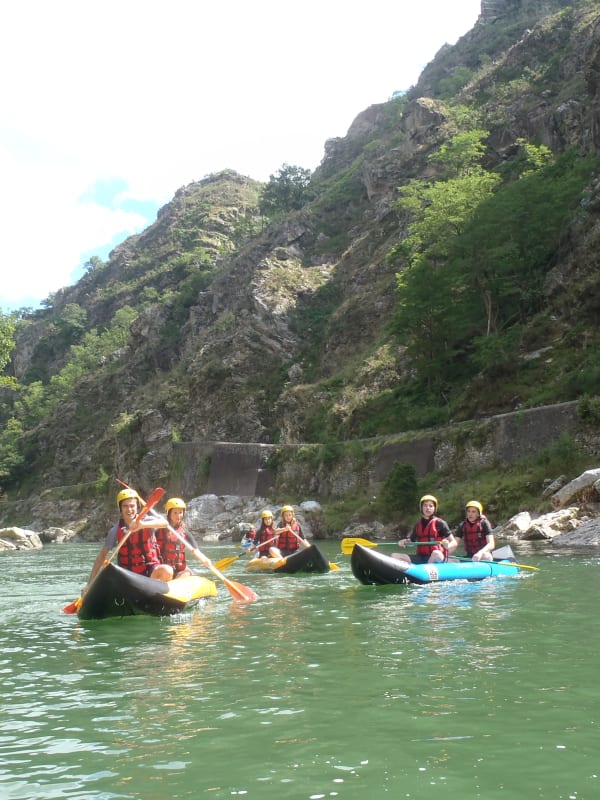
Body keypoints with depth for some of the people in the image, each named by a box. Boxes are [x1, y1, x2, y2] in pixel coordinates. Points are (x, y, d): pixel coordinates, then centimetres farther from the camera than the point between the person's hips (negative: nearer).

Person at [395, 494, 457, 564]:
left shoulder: (440, 523, 0)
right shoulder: (418, 525, 15)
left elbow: (454, 543, -3)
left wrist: (448, 546, -26)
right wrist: (403, 543, -4)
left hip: (438, 558, -5)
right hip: (421, 558, 5)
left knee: (436, 553, -40)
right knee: (395, 556, -12)